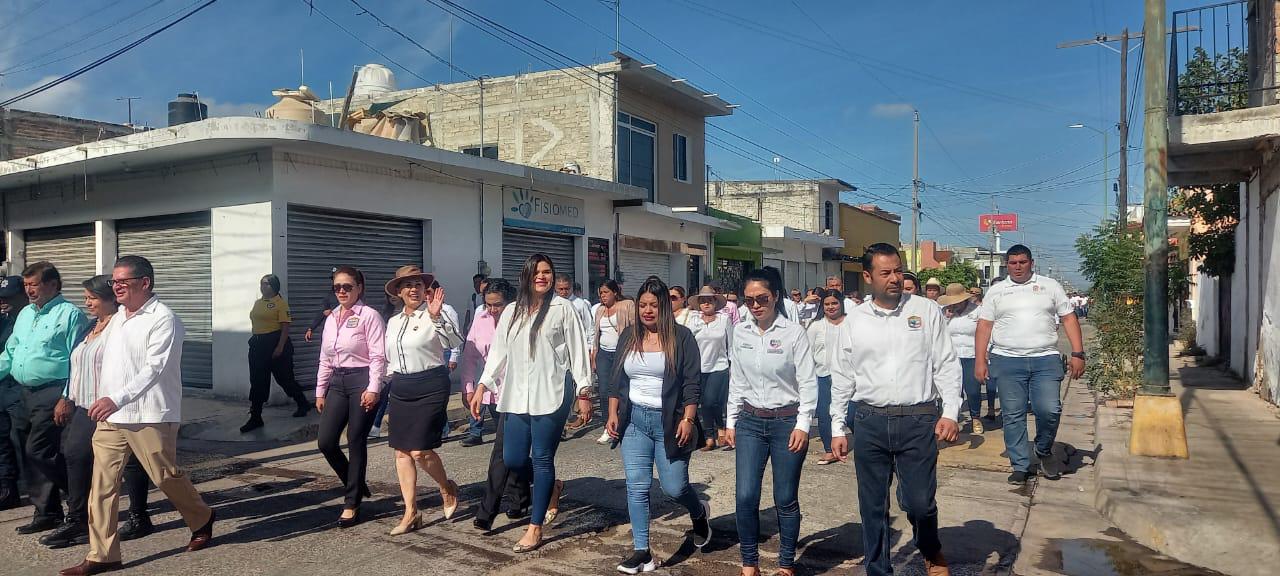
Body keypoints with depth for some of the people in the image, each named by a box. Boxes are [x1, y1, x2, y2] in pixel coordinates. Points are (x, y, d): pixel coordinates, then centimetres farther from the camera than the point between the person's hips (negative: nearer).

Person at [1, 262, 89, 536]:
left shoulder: (70, 314, -9)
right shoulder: (25, 314, 17)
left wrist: (67, 398, -19)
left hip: (51, 394, -8)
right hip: (25, 394, 9)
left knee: (38, 451, -12)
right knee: (29, 455, 10)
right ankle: (47, 512, 19)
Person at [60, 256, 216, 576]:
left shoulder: (162, 319, -13)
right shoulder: (118, 317, 13)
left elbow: (154, 368, -22)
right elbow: (109, 364, 21)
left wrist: (117, 399, -31)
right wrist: (102, 401, 19)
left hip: (149, 417, -7)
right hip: (110, 417, 7)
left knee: (166, 477, 5)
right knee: (102, 483, 3)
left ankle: (202, 520, 30)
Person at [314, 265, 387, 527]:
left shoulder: (369, 316, -7)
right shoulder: (331, 319, 15)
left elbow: (378, 356, -12)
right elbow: (325, 359, 18)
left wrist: (373, 388, -19)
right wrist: (320, 391, 16)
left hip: (362, 381, -7)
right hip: (337, 383, 7)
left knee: (356, 444, -1)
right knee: (325, 441, 1)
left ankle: (352, 503, 12)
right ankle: (356, 485, 24)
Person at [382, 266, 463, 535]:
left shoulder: (433, 316, -8)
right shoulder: (393, 322, 13)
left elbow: (454, 342, -25)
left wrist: (436, 316, -36)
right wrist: (392, 381, 17)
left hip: (430, 387, -7)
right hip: (400, 389, 7)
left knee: (420, 450, -10)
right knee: (401, 451, 6)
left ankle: (447, 488, 20)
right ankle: (411, 513, 15)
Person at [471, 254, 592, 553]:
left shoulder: (562, 308, -2)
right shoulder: (511, 312, 12)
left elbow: (577, 351, -2)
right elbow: (498, 351, 14)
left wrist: (584, 392, -5)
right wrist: (482, 386, 8)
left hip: (551, 396, -5)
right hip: (517, 397, 5)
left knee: (542, 459, 0)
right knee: (512, 459, 5)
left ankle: (535, 529, 12)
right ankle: (552, 487, 34)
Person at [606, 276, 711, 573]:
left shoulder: (681, 337, -6)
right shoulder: (629, 336, 7)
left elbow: (692, 383, -8)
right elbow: (618, 380, 13)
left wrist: (688, 420, -15)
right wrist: (613, 414, 6)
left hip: (669, 421, -4)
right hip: (634, 419, 4)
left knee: (674, 487, 1)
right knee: (637, 486, 0)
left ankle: (700, 513, 35)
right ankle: (642, 551, 10)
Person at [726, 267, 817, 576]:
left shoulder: (794, 333, -8)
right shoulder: (740, 333, 4)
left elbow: (808, 383, -7)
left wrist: (802, 424, -12)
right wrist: (731, 421, 11)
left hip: (787, 421, -3)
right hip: (750, 422, 3)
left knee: (785, 499, 5)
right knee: (746, 497, -2)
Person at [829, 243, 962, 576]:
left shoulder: (926, 311, 1)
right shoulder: (853, 322, 5)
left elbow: (947, 365, 1)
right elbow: (842, 379, 8)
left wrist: (950, 412, -8)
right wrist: (838, 429, 7)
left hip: (919, 421, -2)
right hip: (870, 423, 2)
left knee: (919, 501, 0)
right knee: (872, 505, 9)